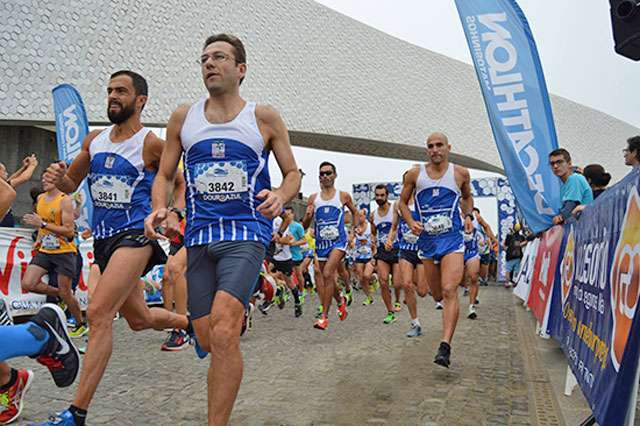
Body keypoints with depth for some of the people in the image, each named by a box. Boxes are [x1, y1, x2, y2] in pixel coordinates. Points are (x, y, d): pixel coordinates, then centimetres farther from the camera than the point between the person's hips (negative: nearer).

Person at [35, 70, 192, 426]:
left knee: (98, 313, -20)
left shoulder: (152, 144, -7)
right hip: (104, 238, 7)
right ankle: (189, 322, 46)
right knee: (139, 319, 17)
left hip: (136, 234, -7)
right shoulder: (94, 140, 11)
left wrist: (171, 213, -16)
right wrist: (59, 177, -4)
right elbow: (71, 184, 19)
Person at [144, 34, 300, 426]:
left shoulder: (264, 119, 4)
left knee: (223, 333, -20)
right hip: (199, 236, 4)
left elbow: (293, 173, 10)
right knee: (208, 341, 8)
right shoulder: (182, 118, 10)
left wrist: (281, 196, -13)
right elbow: (164, 176, 15)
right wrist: (160, 209, -6)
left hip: (246, 234, -3)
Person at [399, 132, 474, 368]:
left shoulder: (460, 173, 4)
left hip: (452, 239, -2)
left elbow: (467, 198, 22)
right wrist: (411, 222, -5)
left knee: (449, 290, -18)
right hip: (427, 240, 2)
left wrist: (468, 215, 4)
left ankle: (445, 347, -17)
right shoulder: (415, 174, 3)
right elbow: (403, 202, 12)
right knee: (437, 295, 9)